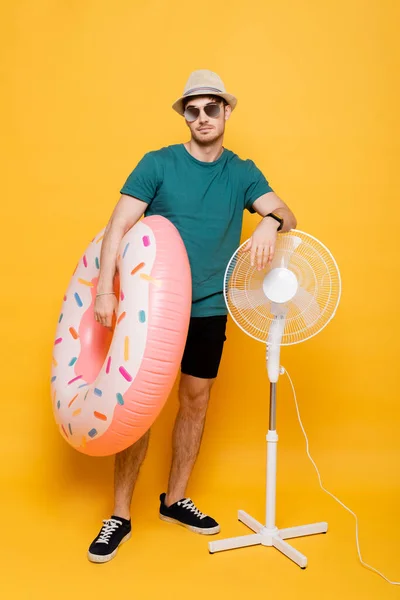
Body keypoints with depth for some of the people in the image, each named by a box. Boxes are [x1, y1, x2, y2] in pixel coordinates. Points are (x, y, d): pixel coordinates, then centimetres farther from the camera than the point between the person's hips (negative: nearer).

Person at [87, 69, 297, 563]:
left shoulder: (242, 172, 6)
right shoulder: (158, 164, -4)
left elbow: (286, 215, -4)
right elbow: (119, 226, -10)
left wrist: (271, 224, -28)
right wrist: (104, 290, -21)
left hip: (209, 309, 3)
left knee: (195, 402, 11)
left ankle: (174, 500, 30)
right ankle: (120, 516, 12)